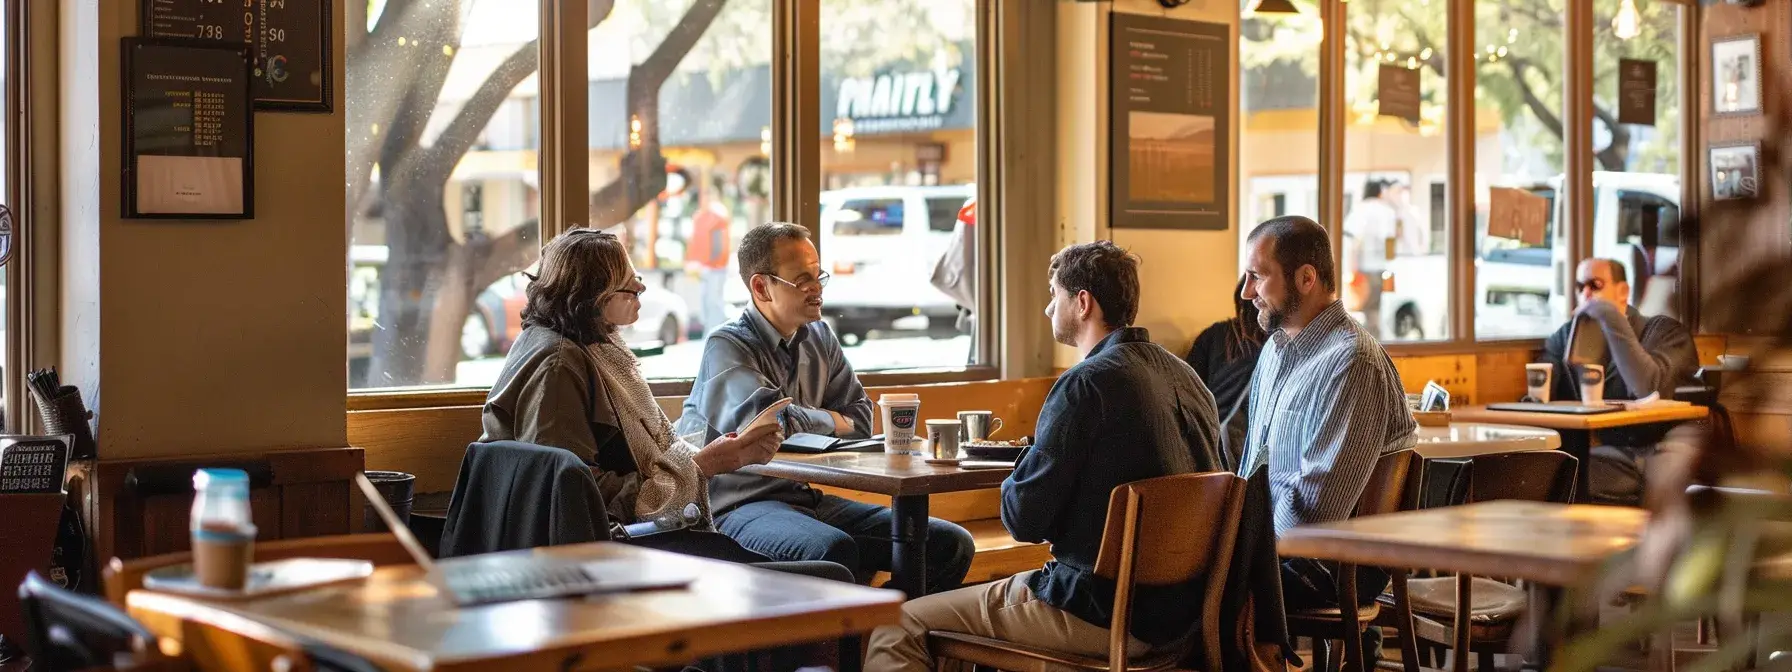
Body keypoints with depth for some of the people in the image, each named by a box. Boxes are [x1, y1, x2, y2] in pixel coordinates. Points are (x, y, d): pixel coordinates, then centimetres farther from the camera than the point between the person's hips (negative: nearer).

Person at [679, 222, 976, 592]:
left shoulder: (819, 338, 14)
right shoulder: (727, 347, -9)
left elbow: (859, 420, 15)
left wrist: (804, 424, -3)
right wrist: (828, 421, -4)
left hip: (806, 496, 8)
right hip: (739, 506, -8)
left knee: (951, 544, -5)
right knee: (834, 550, -40)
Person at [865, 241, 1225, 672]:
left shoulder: (1087, 383, -18)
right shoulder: (1185, 376, 9)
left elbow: (1023, 519, -17)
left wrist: (1012, 486, 5)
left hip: (1100, 615, -9)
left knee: (896, 631, -3)